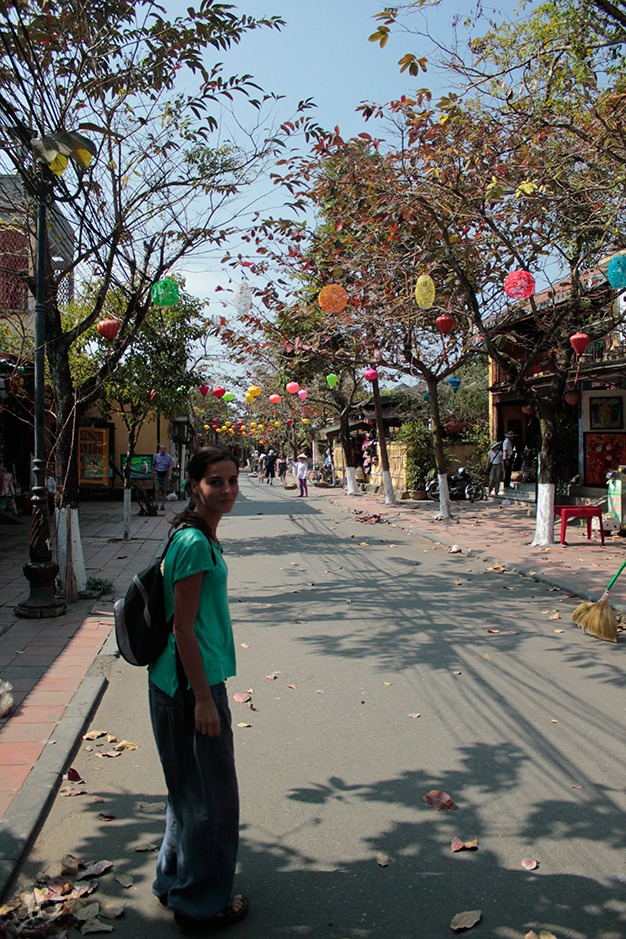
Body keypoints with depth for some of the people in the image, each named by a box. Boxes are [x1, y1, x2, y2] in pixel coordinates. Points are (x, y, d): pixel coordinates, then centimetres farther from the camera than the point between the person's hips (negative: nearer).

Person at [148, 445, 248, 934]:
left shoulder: (198, 536, 8)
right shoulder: (195, 543, -22)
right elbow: (183, 628, -22)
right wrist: (203, 698, -18)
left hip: (184, 679, 10)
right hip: (191, 681, -10)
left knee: (191, 788, 24)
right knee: (212, 793, 8)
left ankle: (176, 880, 43)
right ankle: (202, 903, 29)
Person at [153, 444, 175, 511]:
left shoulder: (169, 457, 2)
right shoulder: (157, 456, 7)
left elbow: (170, 467, -2)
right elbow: (153, 465, 16)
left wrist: (170, 476, -12)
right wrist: (152, 475, 15)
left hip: (165, 474, -1)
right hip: (157, 474, 1)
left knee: (164, 490, 3)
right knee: (156, 489, -9)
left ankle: (162, 505, 12)